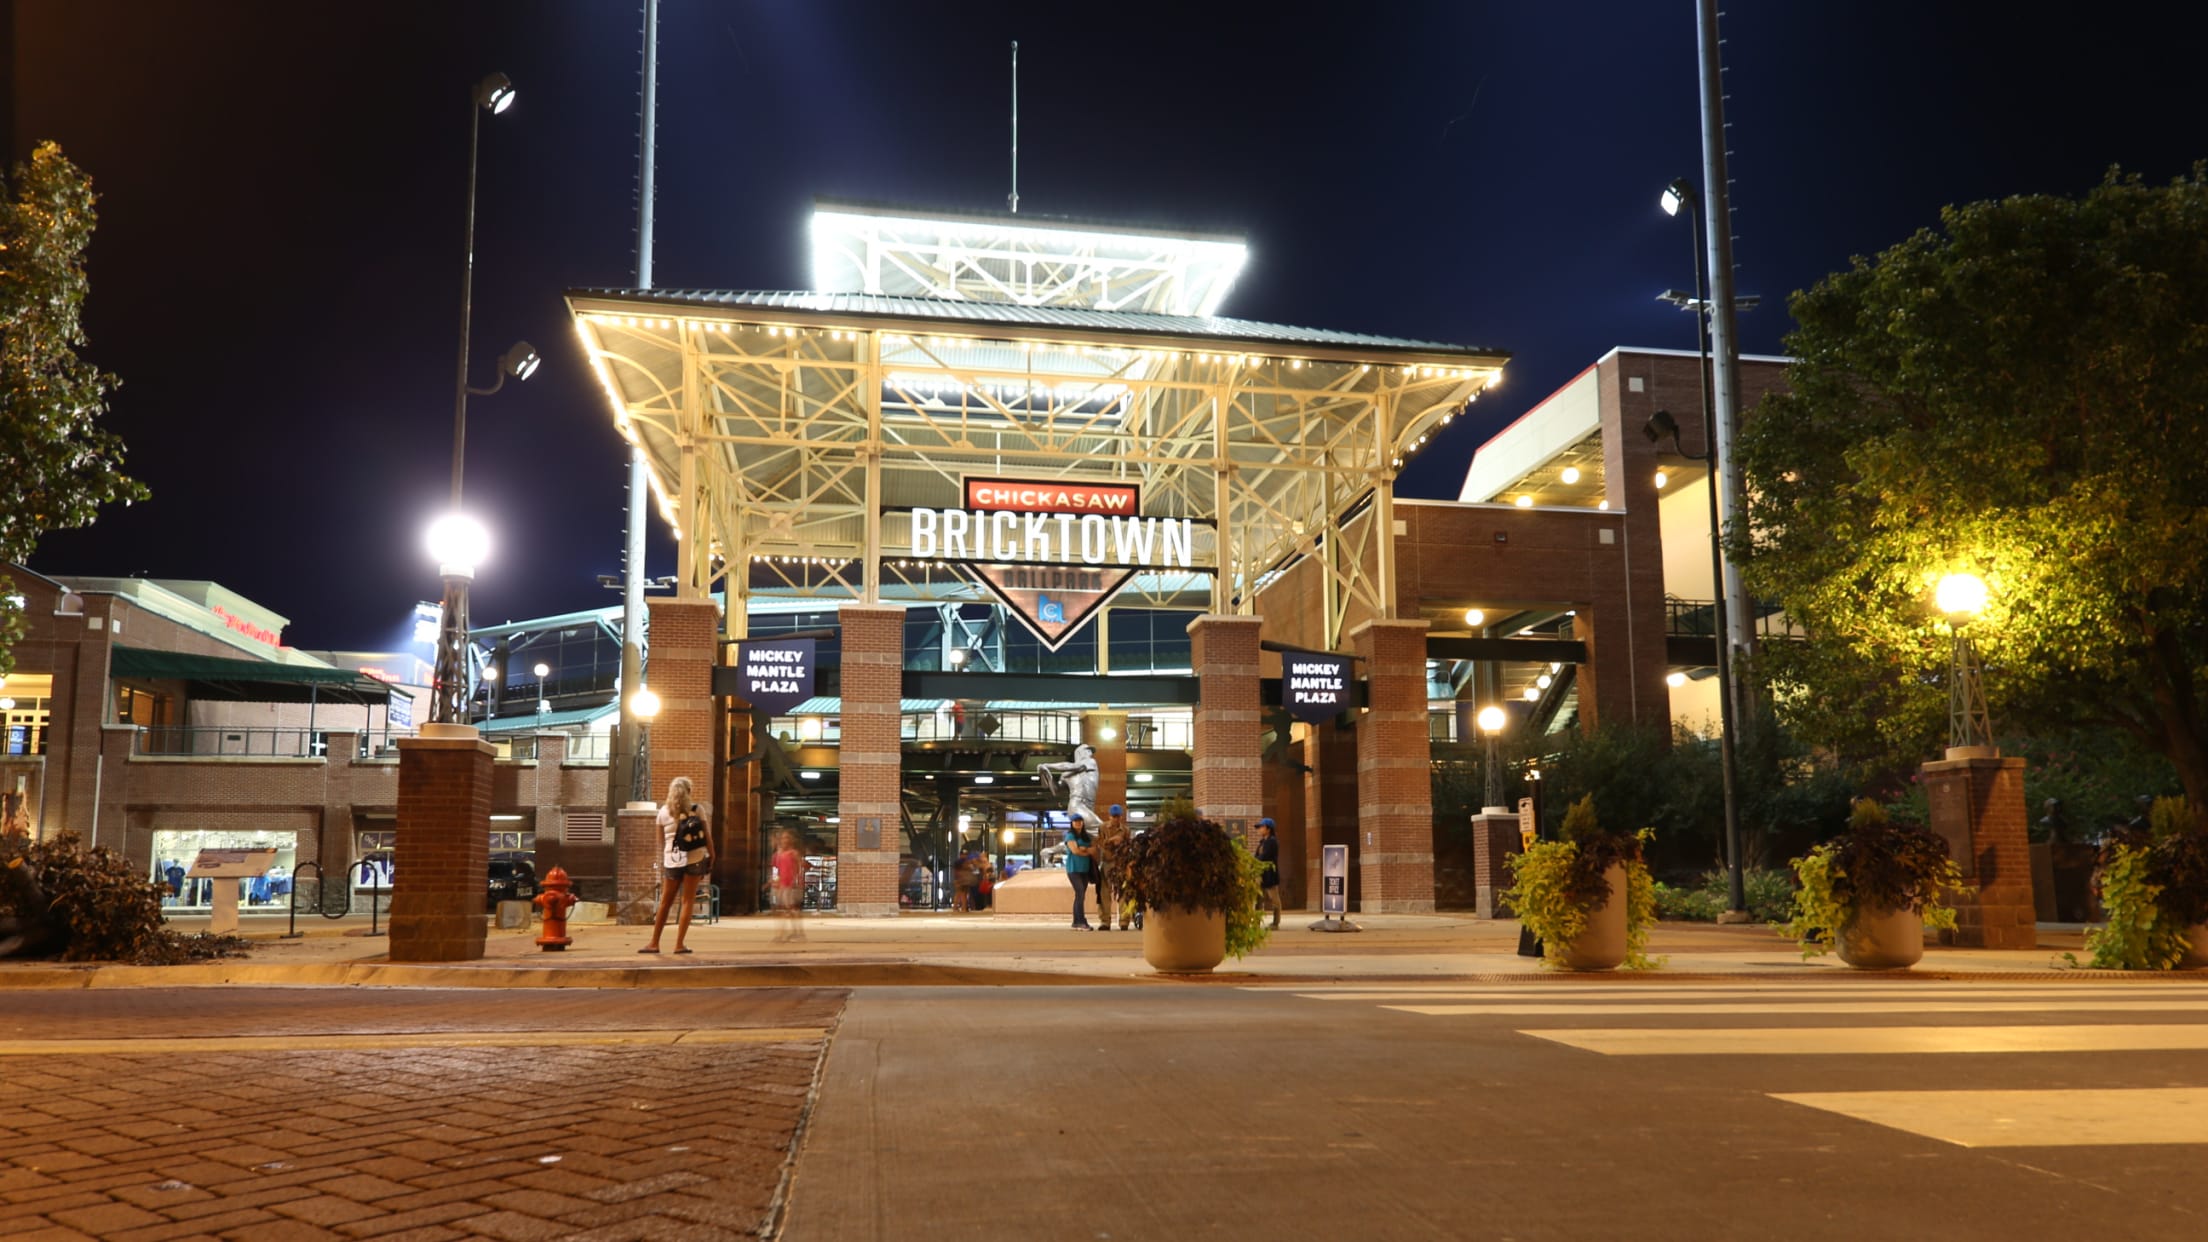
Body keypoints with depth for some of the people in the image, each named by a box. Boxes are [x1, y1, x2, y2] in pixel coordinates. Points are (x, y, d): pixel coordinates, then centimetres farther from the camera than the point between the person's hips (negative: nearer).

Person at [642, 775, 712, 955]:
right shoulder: (697, 809, 0)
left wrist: (661, 865, 15)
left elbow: (661, 841, 8)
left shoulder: (663, 811, 5)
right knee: (688, 901, 3)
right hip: (695, 859, -1)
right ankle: (679, 944, 0)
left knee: (665, 902, 12)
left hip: (672, 861, 2)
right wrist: (712, 857, 3)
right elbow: (706, 836, -2)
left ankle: (654, 943, 17)